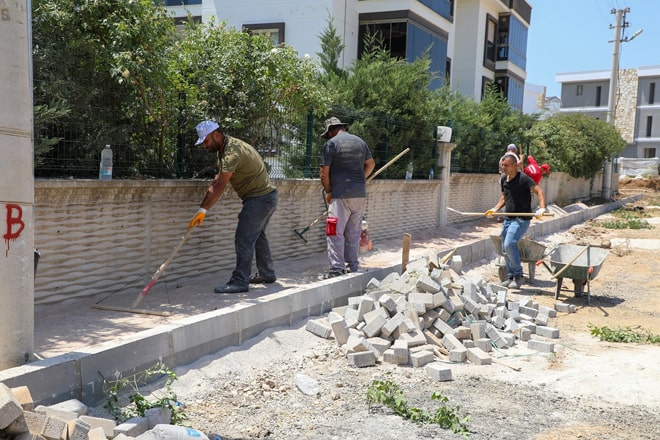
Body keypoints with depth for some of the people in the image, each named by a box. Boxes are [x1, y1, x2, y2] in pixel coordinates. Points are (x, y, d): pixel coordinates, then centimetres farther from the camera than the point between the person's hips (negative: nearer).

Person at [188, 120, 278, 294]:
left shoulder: (232, 152, -23)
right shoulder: (225, 147, 10)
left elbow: (220, 187, -28)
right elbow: (217, 181, 6)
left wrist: (203, 210, -28)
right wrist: (203, 208, -2)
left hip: (259, 199, -11)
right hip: (266, 197, 11)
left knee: (244, 240, -11)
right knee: (258, 236, 22)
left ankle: (240, 282, -8)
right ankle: (267, 274, 35)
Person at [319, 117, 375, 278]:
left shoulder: (331, 144, -5)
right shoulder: (360, 142, 13)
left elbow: (324, 173, -6)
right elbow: (371, 164, 25)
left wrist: (328, 191, 8)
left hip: (341, 194, -6)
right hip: (360, 194, 6)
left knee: (336, 232, -4)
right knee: (354, 232, 13)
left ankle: (337, 268, -8)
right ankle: (352, 266, 18)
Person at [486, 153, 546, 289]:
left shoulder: (523, 178, -14)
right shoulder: (503, 179, 11)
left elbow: (539, 192, -20)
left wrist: (542, 208, -36)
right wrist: (495, 209, 9)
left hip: (521, 219, -8)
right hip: (508, 218, 8)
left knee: (510, 244, -22)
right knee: (505, 248, 9)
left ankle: (518, 276, -9)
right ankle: (511, 276, 21)